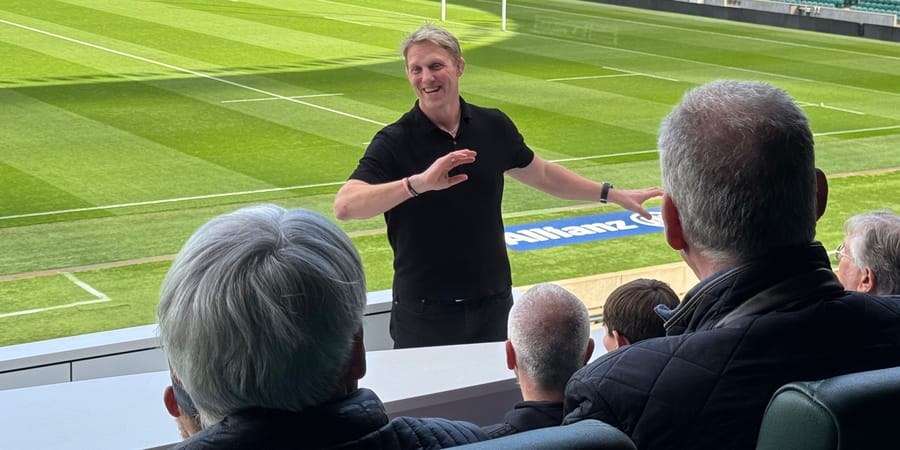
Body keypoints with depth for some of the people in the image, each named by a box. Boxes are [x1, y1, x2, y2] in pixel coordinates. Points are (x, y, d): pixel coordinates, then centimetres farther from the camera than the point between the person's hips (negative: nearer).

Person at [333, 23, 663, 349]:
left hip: (493, 305, 4)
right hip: (425, 314, -3)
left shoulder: (493, 127, 2)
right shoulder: (394, 142, -11)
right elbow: (345, 206, -26)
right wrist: (418, 183, -38)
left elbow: (543, 175, 19)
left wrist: (613, 195, 21)